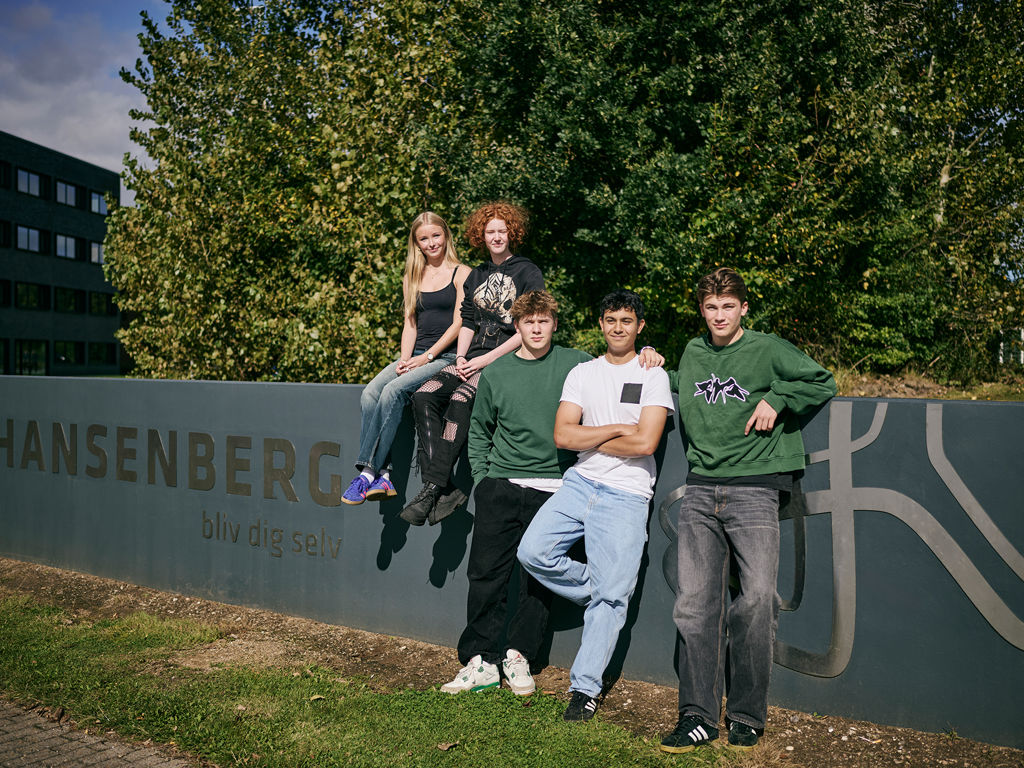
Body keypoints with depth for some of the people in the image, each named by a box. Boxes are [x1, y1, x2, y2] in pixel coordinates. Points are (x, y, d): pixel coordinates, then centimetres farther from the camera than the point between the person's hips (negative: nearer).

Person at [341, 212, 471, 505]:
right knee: (369, 393, -22)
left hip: (446, 357, -5)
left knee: (393, 391, -29)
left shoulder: (461, 273, 2)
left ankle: (369, 471, -27)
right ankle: (382, 476, -27)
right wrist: (405, 359, -2)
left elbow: (458, 323, -5)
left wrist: (427, 357, -13)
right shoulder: (411, 278, 19)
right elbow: (410, 323, 16)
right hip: (415, 355, 6)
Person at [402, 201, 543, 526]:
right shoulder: (476, 276, 20)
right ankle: (444, 487, -25)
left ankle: (433, 488, -29)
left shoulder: (528, 272, 1)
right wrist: (461, 358, -2)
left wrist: (488, 359, -13)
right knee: (424, 396, -19)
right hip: (475, 357, 6)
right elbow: (467, 322, 18)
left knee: (459, 400, -31)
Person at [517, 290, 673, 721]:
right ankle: (600, 593, 11)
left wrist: (589, 439, -3)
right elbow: (562, 436, -1)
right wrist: (617, 429, -9)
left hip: (626, 496, -4)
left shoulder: (653, 375, 0)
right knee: (533, 552, -14)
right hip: (579, 484, 4)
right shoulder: (582, 373, 10)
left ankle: (585, 688, 8)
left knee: (611, 596, -4)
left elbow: (645, 443, -11)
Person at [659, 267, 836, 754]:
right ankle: (698, 716, 5)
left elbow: (823, 384, 10)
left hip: (753, 489, -3)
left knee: (755, 600, -10)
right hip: (700, 490, 3)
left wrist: (777, 400, -2)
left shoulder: (767, 349, 5)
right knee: (695, 603, -2)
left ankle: (746, 716, 5)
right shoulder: (692, 354, 17)